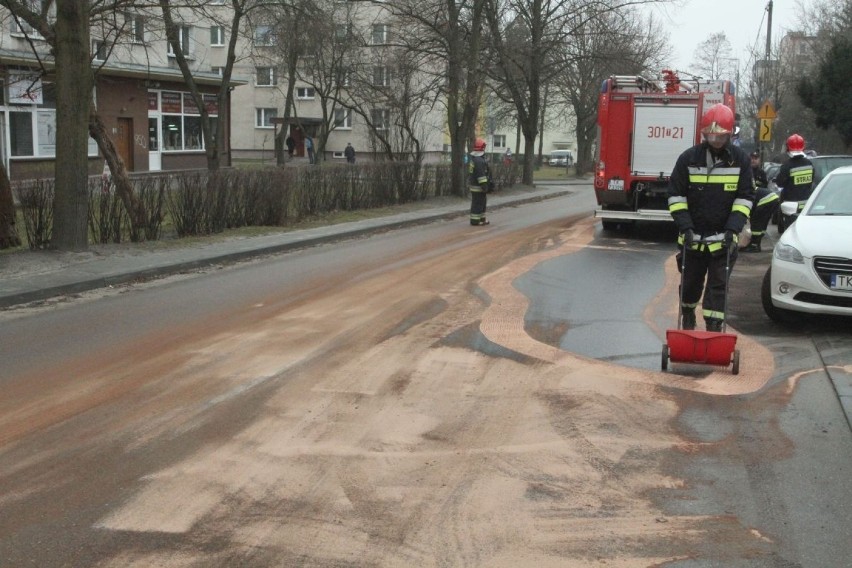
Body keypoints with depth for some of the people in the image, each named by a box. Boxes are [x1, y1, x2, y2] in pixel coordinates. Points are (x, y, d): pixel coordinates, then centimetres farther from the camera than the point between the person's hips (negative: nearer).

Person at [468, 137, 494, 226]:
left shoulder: (472, 159, 12)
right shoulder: (479, 161, -21)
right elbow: (481, 175, -24)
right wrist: (485, 186, -21)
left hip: (473, 185, 10)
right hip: (478, 187, -10)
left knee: (481, 202, 18)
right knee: (478, 203, -4)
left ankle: (481, 219, 25)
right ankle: (475, 220, 0)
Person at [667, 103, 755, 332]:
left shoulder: (740, 159, -1)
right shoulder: (689, 158, -4)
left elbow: (745, 197, 0)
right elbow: (676, 195, -2)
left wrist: (732, 228, -11)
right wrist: (685, 227, -12)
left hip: (723, 238, -1)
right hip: (693, 237, 1)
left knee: (718, 287, -3)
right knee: (690, 284, 15)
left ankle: (714, 330, 0)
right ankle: (687, 321, 39)